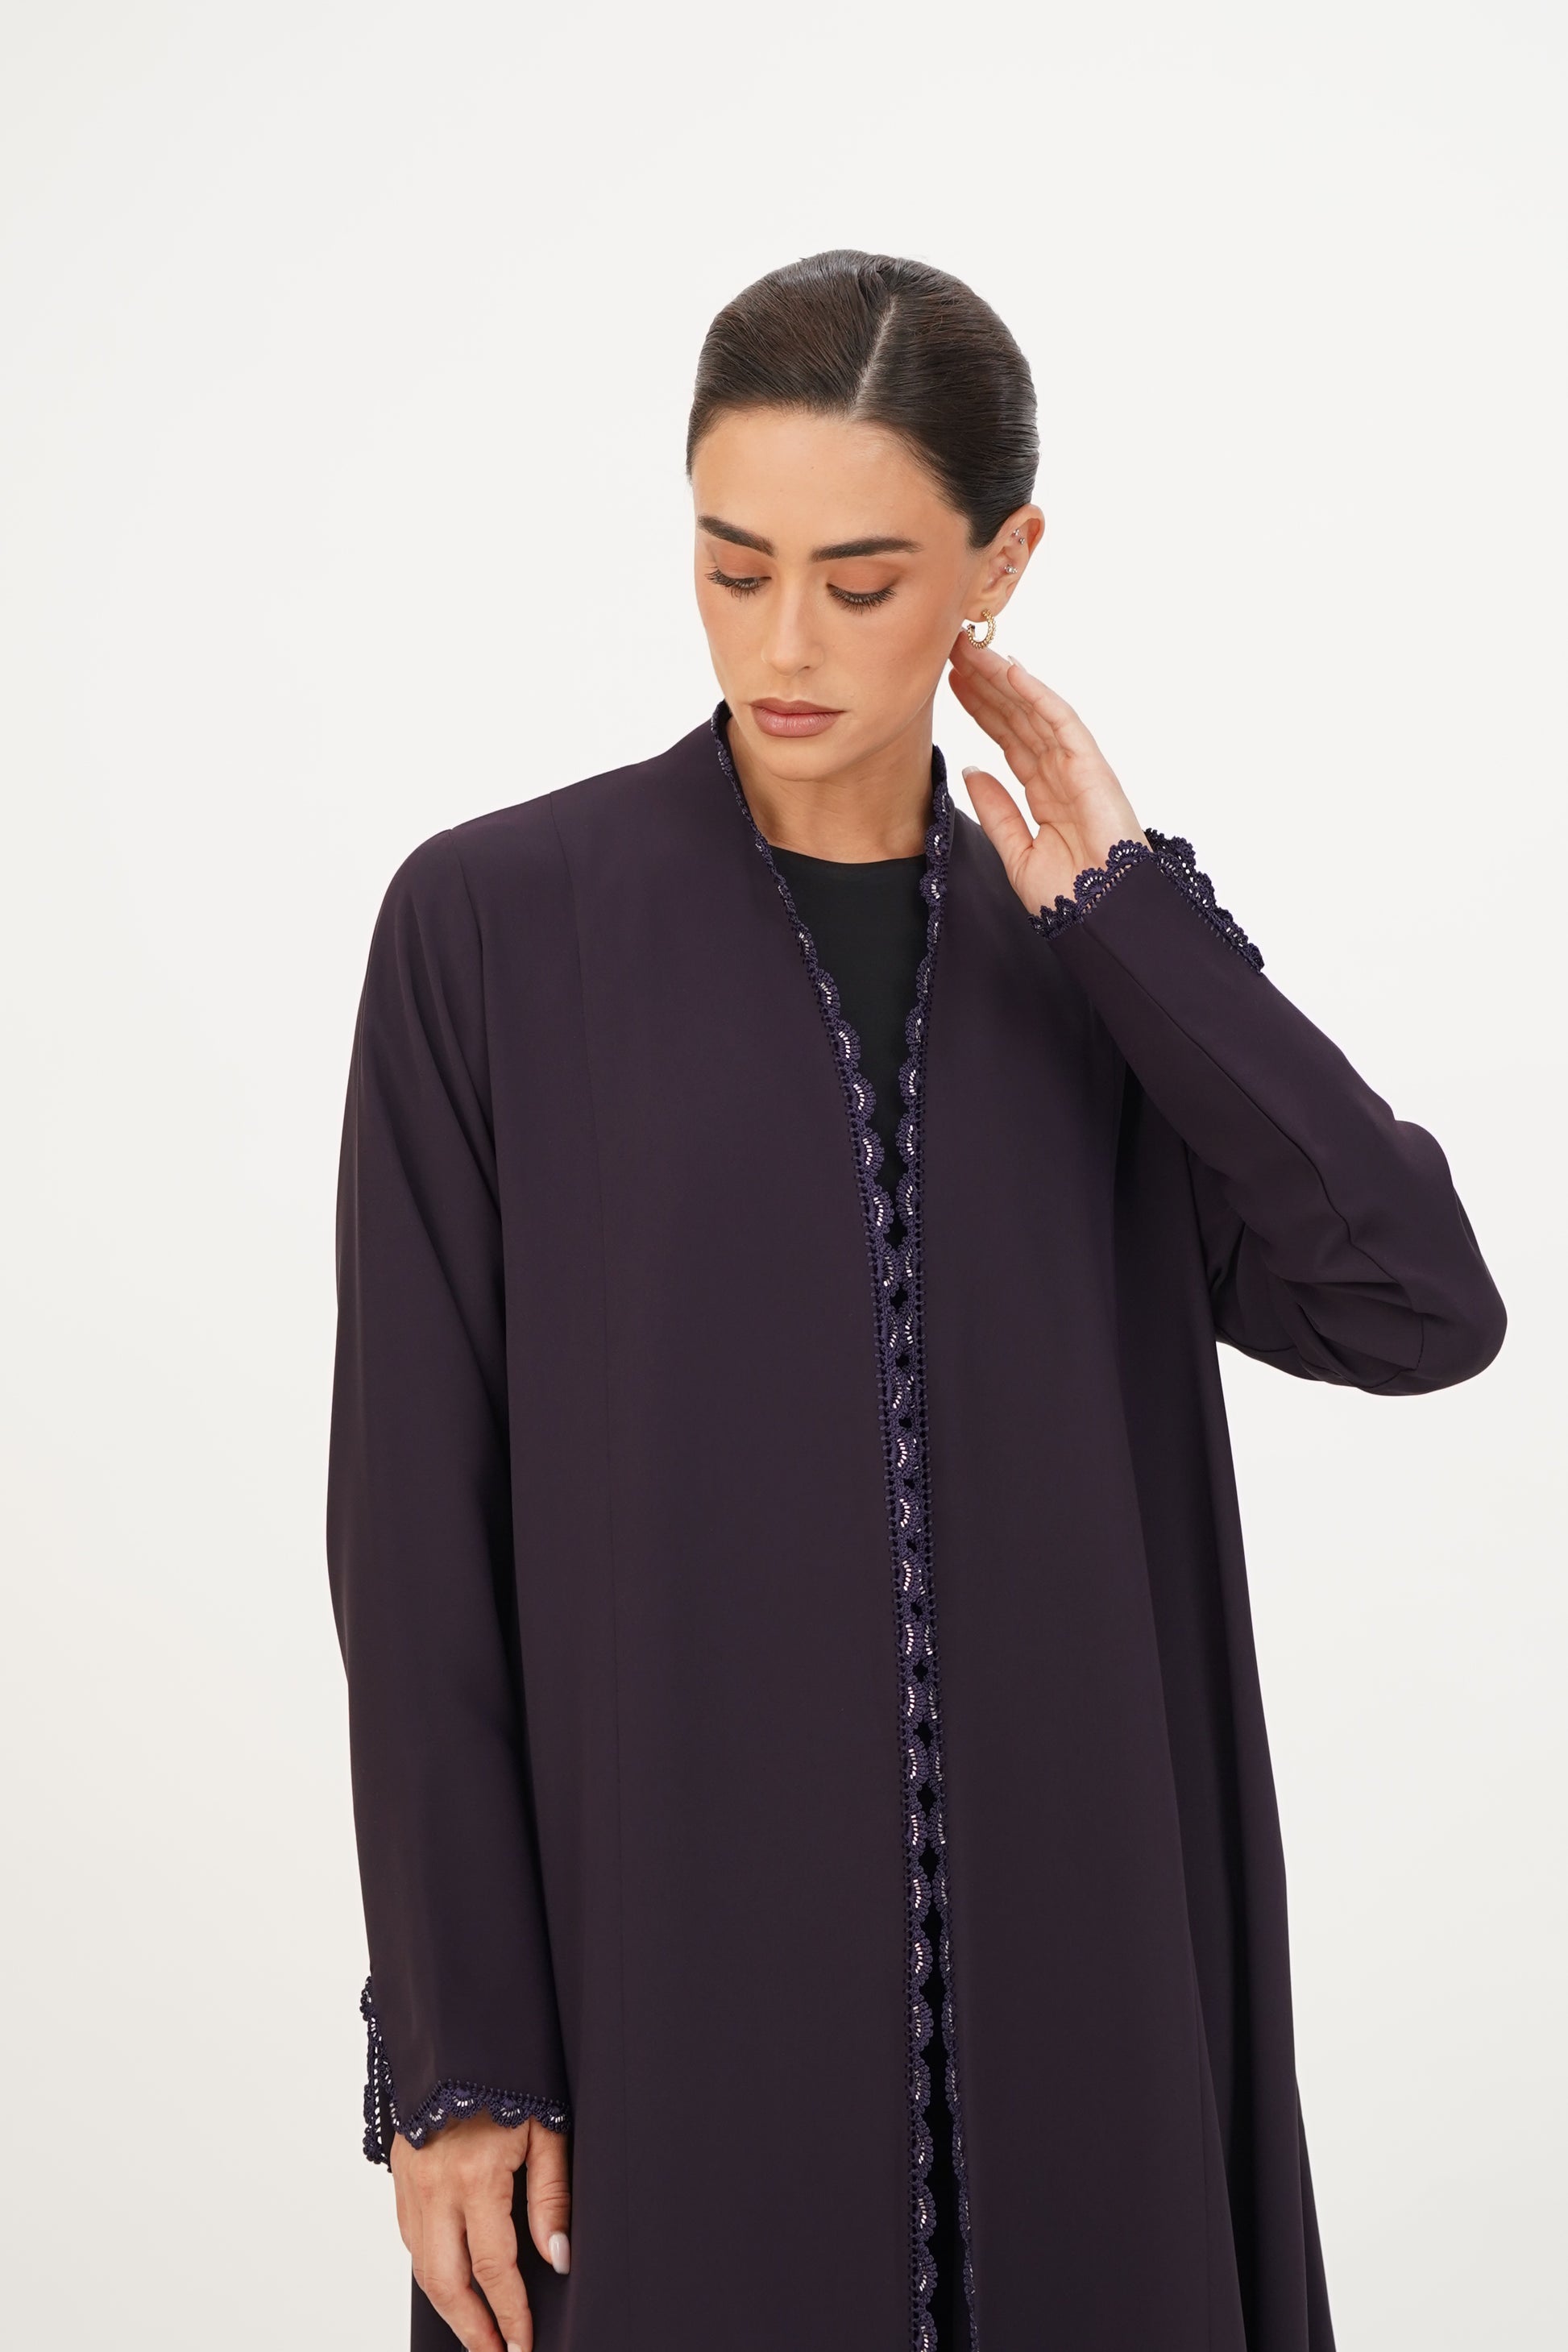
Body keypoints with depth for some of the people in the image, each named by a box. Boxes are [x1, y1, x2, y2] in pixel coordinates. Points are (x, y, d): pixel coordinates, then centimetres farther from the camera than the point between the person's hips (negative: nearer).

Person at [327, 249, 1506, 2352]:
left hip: (1054, 1937, 3)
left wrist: (1126, 915, -9)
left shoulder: (1086, 961, 5)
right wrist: (450, 2059, -8)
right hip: (667, 1947, -3)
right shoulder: (492, 925, -5)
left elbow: (1419, 1309, -9)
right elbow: (421, 1520, -6)